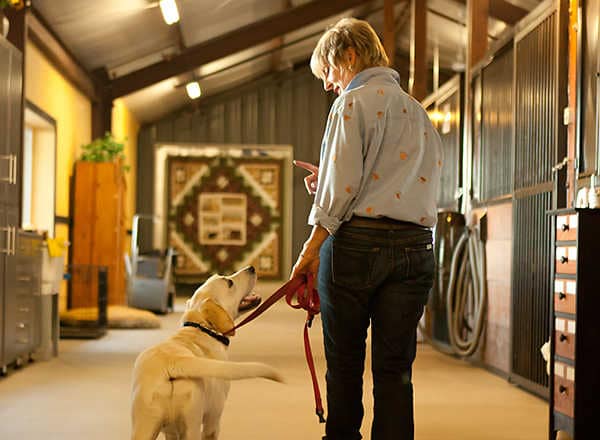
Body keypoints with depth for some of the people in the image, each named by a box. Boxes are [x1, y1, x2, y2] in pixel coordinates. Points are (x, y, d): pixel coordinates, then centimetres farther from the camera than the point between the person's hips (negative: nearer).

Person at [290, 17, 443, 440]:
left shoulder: (354, 102, -3)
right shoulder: (418, 111, 19)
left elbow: (343, 184, -11)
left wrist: (312, 247, -8)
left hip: (356, 242, -5)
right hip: (415, 248, 6)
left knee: (345, 362, 7)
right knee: (395, 369, 4)